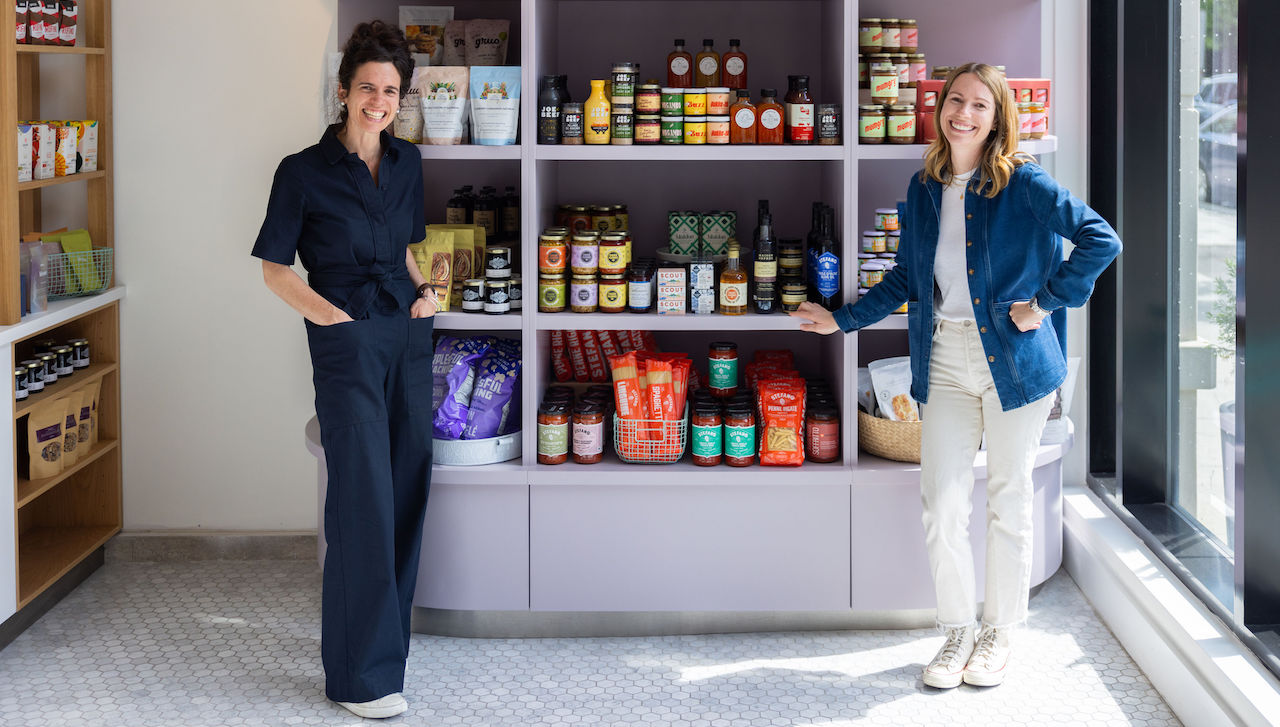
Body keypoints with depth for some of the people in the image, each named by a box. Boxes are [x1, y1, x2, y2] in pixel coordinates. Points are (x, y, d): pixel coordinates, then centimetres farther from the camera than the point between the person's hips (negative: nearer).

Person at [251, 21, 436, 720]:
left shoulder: (406, 164, 9)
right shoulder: (304, 172, -7)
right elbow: (275, 269, -2)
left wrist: (424, 289, 4)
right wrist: (330, 315, -13)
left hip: (408, 335, 6)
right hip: (348, 343, -6)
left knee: (407, 489, 10)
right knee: (364, 499, -9)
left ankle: (385, 630, 27)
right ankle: (361, 673, -4)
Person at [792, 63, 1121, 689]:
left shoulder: (1023, 184, -7)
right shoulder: (924, 189, 9)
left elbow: (1101, 240, -11)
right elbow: (907, 276, 20)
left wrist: (1047, 303, -12)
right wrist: (843, 320, 18)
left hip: (1012, 358, -4)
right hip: (943, 362, 4)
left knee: (1008, 502, 7)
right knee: (941, 506, 1)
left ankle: (998, 634, 21)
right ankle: (957, 632, 18)